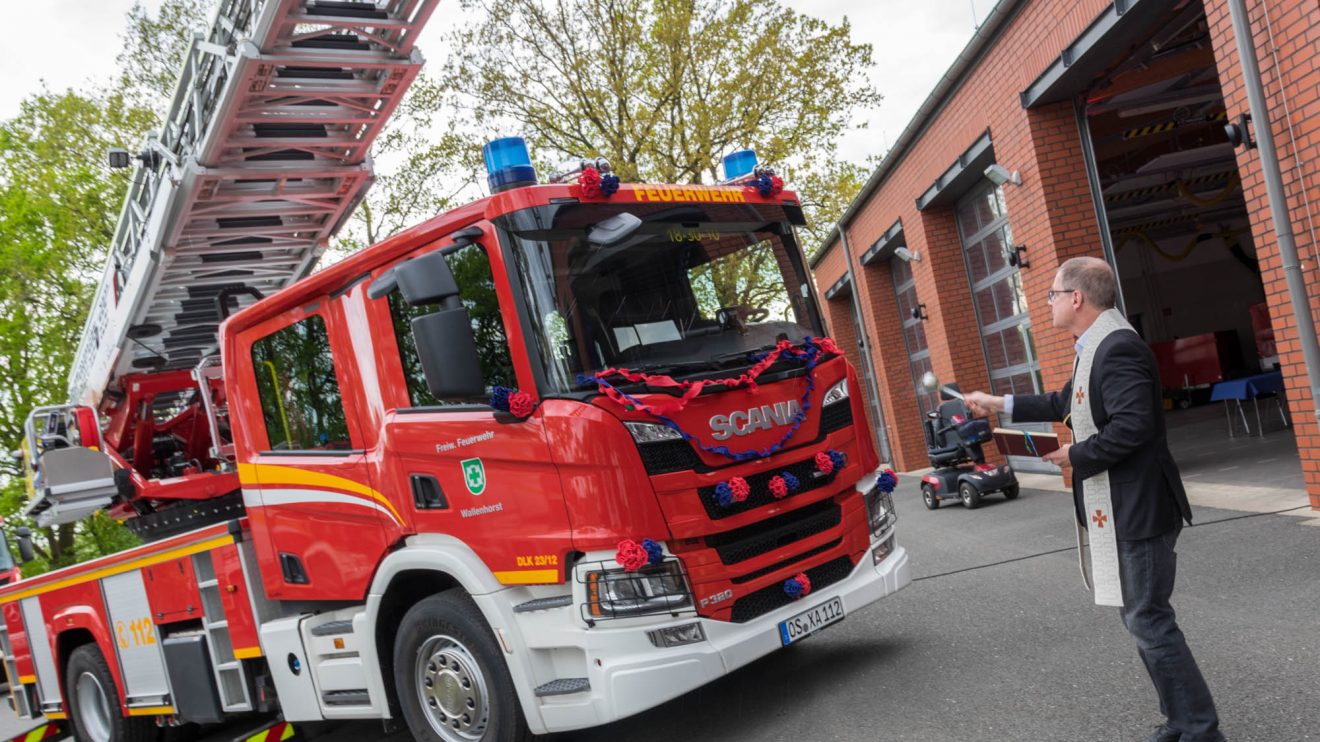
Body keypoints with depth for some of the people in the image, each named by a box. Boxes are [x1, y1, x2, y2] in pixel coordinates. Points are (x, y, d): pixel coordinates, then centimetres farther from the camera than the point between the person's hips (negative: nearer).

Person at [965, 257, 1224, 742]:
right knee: (1143, 618, 17)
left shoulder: (1118, 348, -20)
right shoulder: (1097, 347, 14)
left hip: (1138, 512, -11)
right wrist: (999, 405, 27)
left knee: (1148, 621, -3)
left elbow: (1132, 425, -30)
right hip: (1121, 512, 11)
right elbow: (1066, 406, 25)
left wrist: (1076, 456, -17)